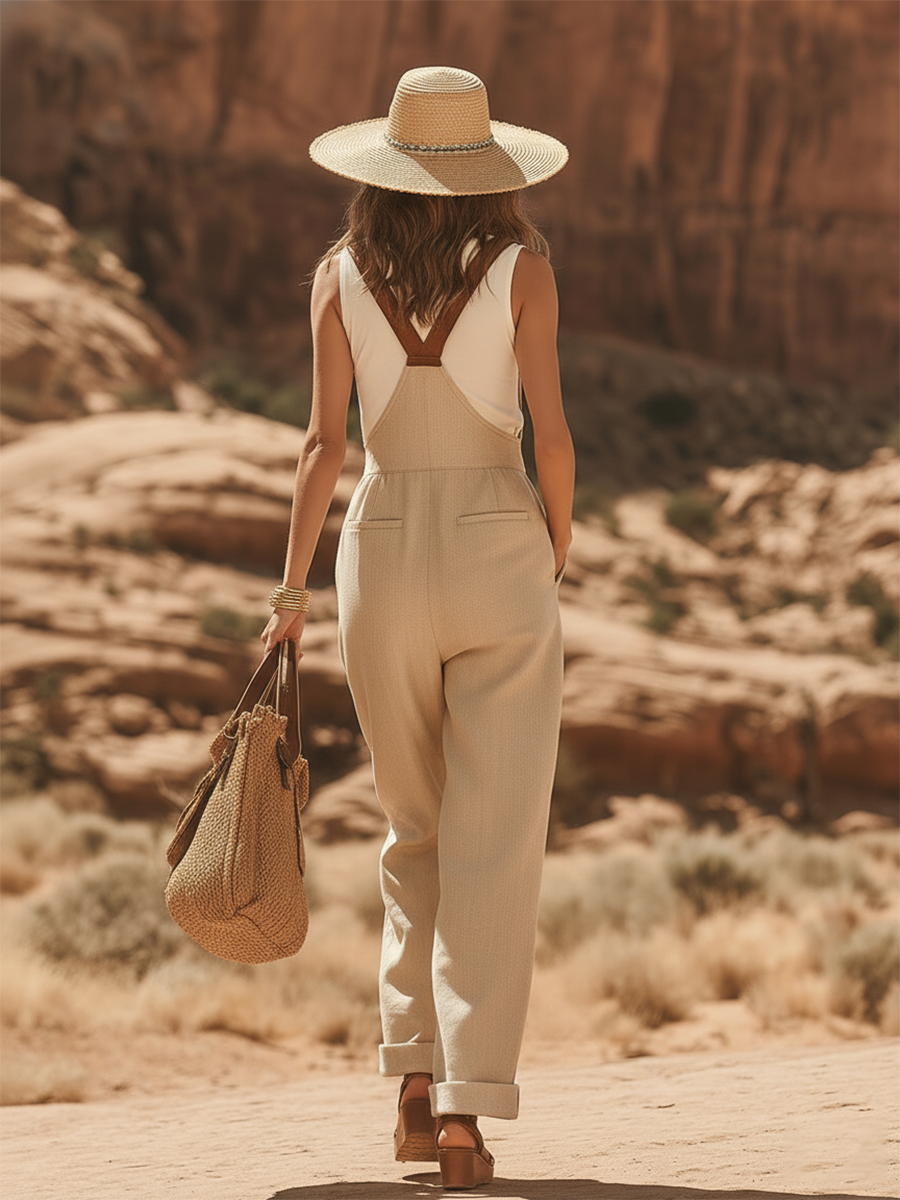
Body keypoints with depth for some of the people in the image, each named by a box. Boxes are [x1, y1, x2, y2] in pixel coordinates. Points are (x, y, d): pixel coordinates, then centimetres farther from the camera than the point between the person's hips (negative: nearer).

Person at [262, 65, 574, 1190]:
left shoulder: (342, 275, 1)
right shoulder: (520, 266, -4)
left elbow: (323, 441, -4)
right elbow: (551, 433, -8)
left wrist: (291, 588, 1)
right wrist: (557, 553, 7)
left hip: (384, 551, 3)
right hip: (498, 550, -2)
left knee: (415, 830, 18)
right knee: (495, 843, -1)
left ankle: (416, 1078, 11)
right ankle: (466, 1108, -7)